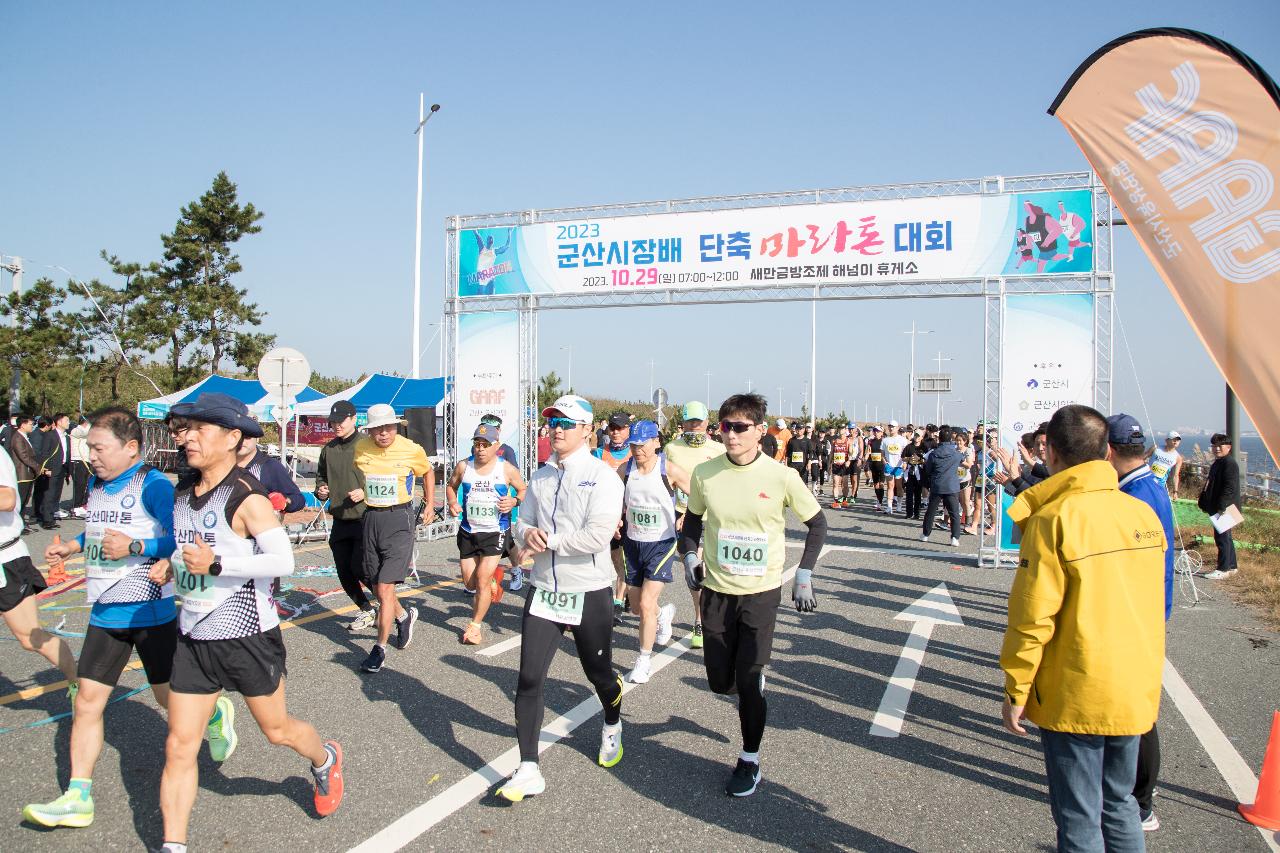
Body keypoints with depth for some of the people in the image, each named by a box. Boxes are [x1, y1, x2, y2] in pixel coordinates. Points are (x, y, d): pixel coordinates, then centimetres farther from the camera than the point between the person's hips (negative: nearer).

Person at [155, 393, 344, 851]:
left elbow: (283, 561, -23)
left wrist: (217, 563, -29)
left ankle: (325, 760, 44)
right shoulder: (184, 492, 6)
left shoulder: (246, 496, -18)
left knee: (277, 730, 13)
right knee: (179, 746, 5)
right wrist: (170, 566, 3)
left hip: (246, 636, -6)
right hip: (193, 635, 6)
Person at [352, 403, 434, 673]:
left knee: (385, 586, -10)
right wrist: (357, 492, 4)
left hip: (399, 518, -4)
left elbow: (428, 471, 14)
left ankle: (380, 648, 0)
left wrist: (430, 503, 15)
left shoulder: (412, 450, -7)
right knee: (377, 587, 14)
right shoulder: (360, 448, -1)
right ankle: (404, 616, 43)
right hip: (370, 518, 4)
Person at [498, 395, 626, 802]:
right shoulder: (540, 477, 9)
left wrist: (547, 539, -15)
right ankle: (528, 770, 5)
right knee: (529, 679, -4)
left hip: (589, 594, -4)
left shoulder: (602, 475, -12)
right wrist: (527, 533, -11)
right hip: (543, 592, 5)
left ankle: (612, 727, 46)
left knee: (599, 674, 14)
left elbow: (597, 537, -23)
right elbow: (522, 521, 13)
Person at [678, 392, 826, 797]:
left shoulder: (781, 476, -13)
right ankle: (754, 682, 45)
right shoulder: (704, 474, -6)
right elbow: (693, 518, 13)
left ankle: (750, 760, 18)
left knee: (748, 681, -3)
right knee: (720, 682, 9)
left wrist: (804, 576, -5)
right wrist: (690, 557, -2)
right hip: (716, 590, 3)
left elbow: (817, 523, 0)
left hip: (762, 592, -3)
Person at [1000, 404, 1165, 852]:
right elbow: (1151, 608, 11)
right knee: (1119, 803, 21)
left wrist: (1015, 691, -8)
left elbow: (1032, 617, -17)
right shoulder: (1144, 514, 1)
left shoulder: (1054, 519, -18)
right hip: (1137, 693, 6)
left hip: (1075, 698, -6)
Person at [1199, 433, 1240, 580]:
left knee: (1222, 537, -6)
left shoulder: (1230, 463, -14)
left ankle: (1223, 569, -1)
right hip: (1217, 508, 10)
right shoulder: (1217, 463, 17)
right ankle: (1231, 566, 25)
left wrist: (1221, 507, -26)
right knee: (1225, 537, 16)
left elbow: (1229, 488, -22)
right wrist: (1205, 504, 20)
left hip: (1225, 509, -10)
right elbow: (1210, 486, 23)